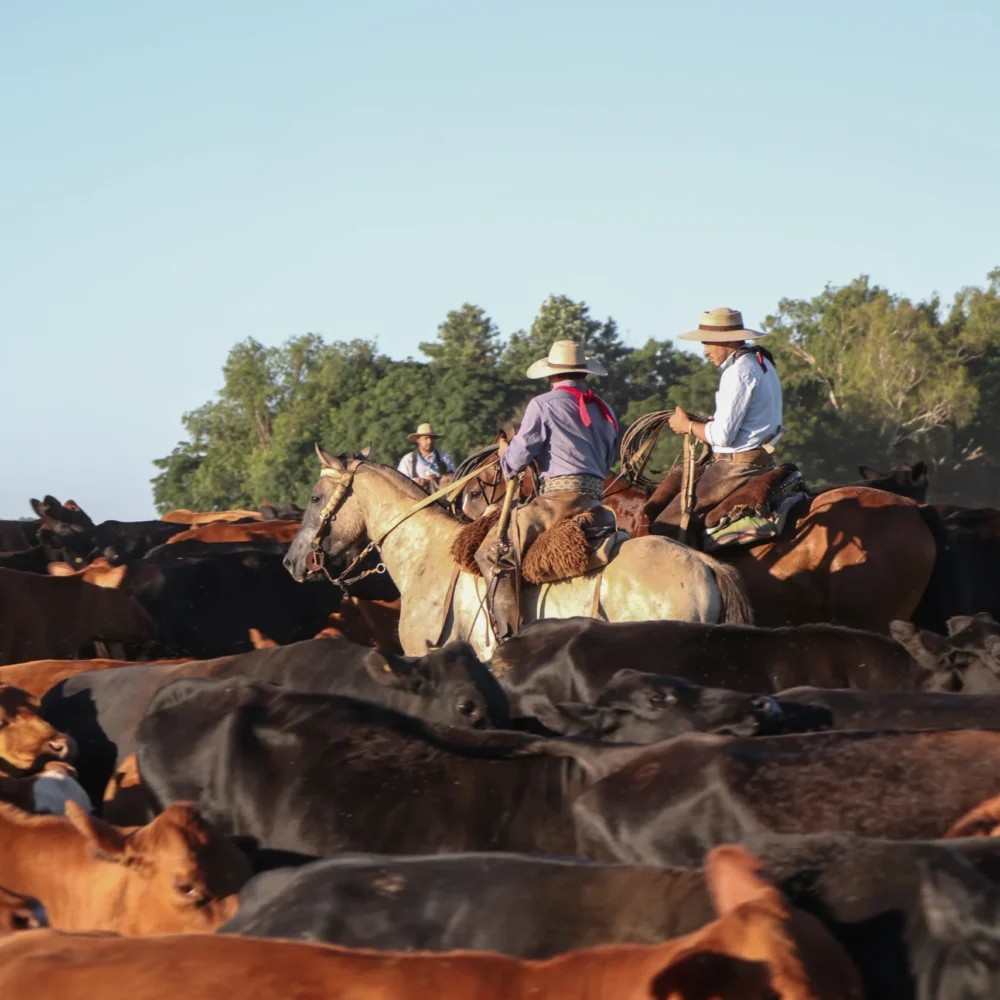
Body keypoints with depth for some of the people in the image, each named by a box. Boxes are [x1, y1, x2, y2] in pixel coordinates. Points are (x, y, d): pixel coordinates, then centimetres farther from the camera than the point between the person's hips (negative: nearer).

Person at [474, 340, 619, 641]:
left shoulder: (543, 404, -2)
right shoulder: (603, 408, 19)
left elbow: (516, 460, -4)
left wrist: (504, 453, 18)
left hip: (559, 496, -8)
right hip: (596, 498, 8)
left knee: (492, 551, -7)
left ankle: (508, 633, -19)